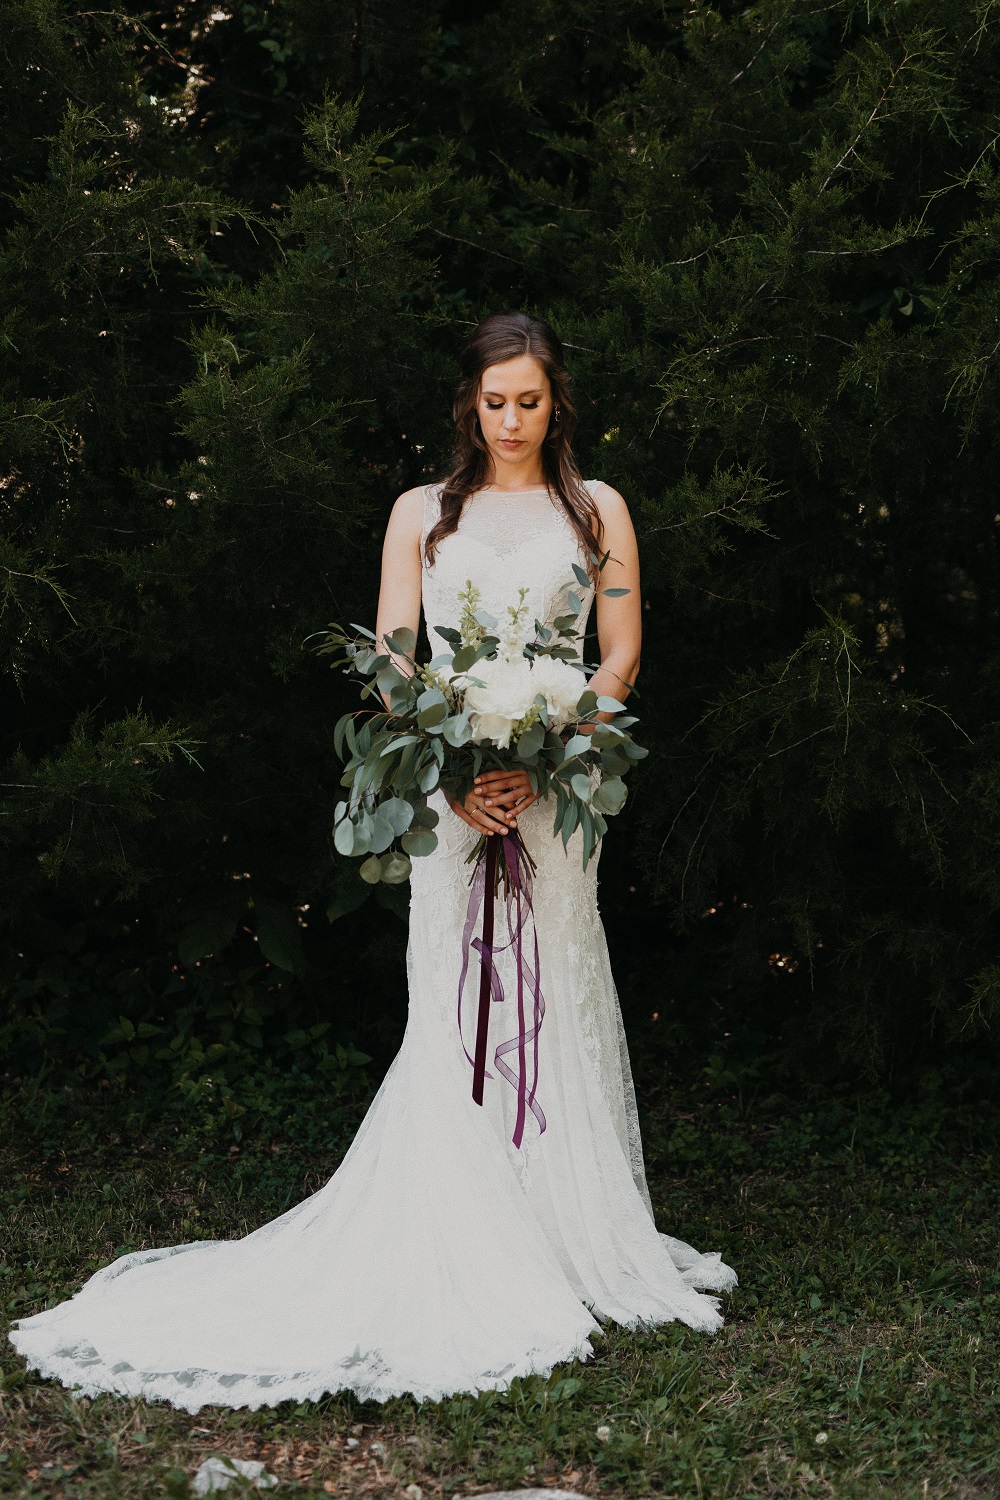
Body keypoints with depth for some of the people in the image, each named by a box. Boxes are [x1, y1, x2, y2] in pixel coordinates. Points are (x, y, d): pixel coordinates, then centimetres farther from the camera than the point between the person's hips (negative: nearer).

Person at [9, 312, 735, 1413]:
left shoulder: (595, 510, 13)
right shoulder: (421, 514, 14)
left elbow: (622, 657, 6)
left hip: (556, 781, 0)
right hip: (451, 783, 0)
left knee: (549, 1008, -1)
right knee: (456, 1019, -3)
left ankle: (570, 1251, 7)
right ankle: (464, 1275, 0)